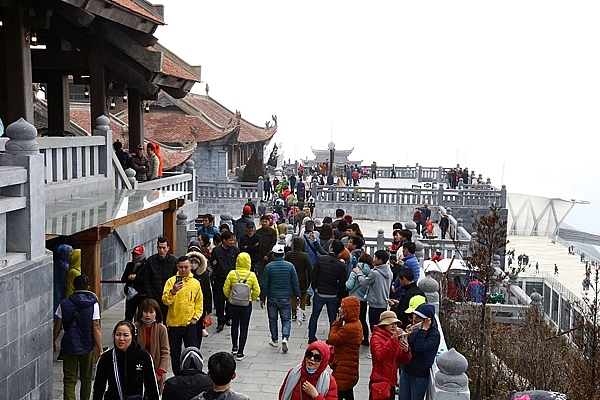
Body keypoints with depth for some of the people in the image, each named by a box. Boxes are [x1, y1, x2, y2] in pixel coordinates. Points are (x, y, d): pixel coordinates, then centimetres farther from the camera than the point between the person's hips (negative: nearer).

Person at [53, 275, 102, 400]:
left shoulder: (64, 304, -5)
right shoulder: (93, 305, -10)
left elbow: (58, 327, 1)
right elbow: (96, 329, -12)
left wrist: (53, 342, 18)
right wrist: (100, 350, -7)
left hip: (69, 347, 0)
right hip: (87, 347, 0)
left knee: (69, 380, 4)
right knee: (86, 379, 16)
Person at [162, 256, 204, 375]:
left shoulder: (196, 283, 5)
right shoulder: (171, 281, -4)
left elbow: (199, 302, 14)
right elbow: (165, 300, -12)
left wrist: (195, 317, 4)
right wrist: (173, 291, -29)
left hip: (189, 324, 2)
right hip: (174, 323, -1)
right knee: (175, 354, 8)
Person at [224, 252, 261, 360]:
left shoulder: (232, 274, -9)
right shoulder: (252, 275, -9)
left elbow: (226, 289, -6)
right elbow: (257, 291, -7)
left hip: (233, 304, 1)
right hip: (247, 305, -1)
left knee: (234, 325, 23)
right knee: (244, 328, 7)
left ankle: (234, 347, 32)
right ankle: (240, 353, 8)